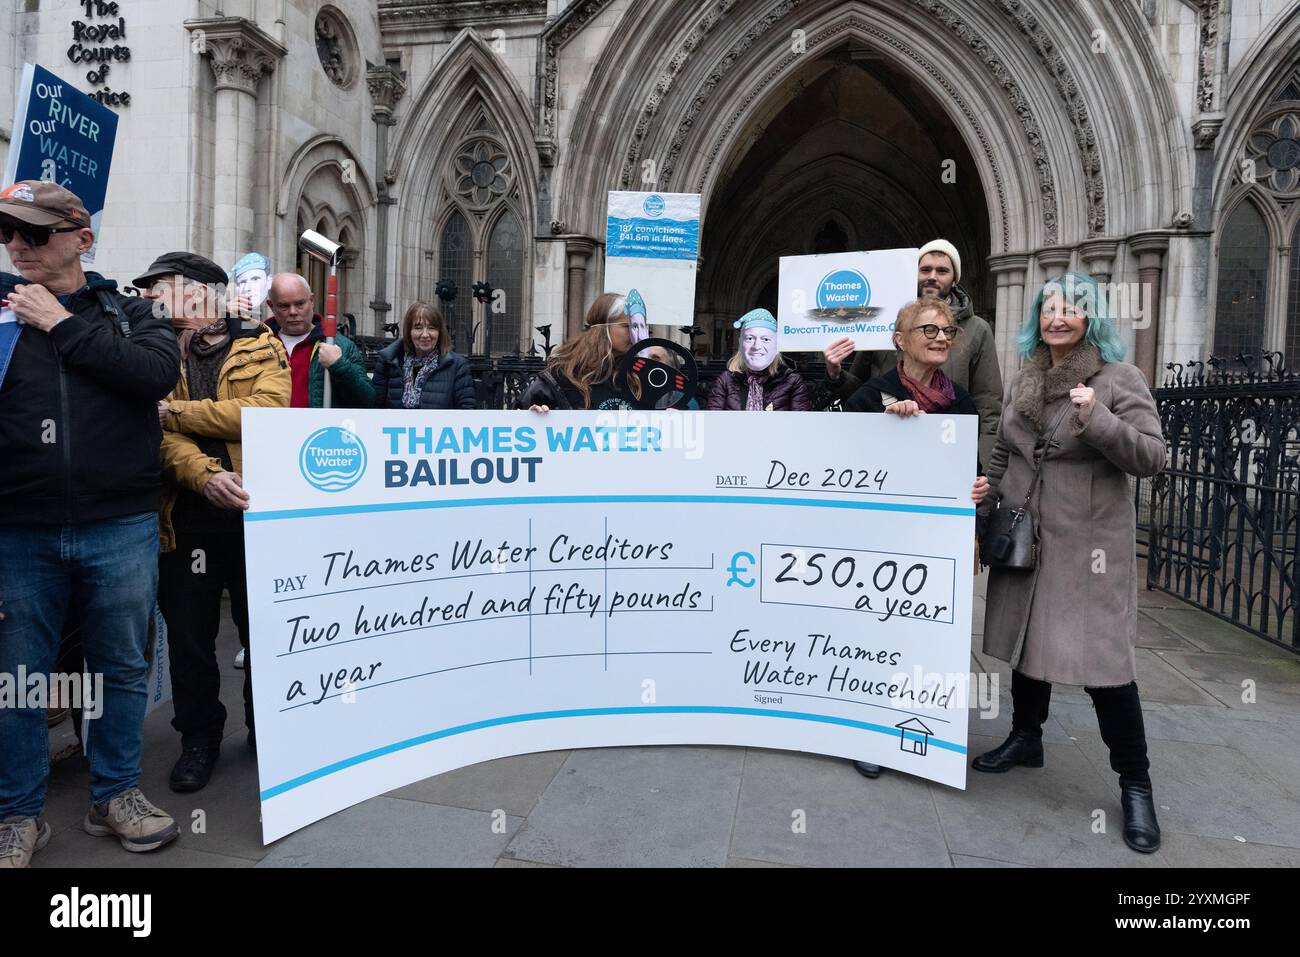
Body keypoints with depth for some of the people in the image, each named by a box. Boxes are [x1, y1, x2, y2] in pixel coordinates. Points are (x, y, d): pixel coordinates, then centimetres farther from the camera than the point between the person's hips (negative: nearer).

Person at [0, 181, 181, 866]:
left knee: (122, 667, 11)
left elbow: (159, 372, -14)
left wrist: (63, 326, -10)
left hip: (120, 527, 0)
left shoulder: (127, 312, 6)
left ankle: (116, 793, 28)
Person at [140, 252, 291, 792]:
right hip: (188, 518, 2)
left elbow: (267, 409, -15)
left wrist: (179, 412, -14)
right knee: (189, 636, 10)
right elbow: (162, 434, -5)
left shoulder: (261, 346, 3)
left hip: (258, 512, -2)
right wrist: (205, 474, -24)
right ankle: (199, 738, 30)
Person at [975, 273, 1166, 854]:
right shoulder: (1024, 381, 11)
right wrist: (980, 513, 10)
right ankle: (1026, 738, 35)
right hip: (1024, 533, 6)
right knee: (1026, 636, 15)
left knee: (1102, 656, -5)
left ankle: (1135, 783, 11)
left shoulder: (1118, 378, -5)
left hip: (1089, 540, -5)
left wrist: (1097, 420, -26)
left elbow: (1153, 458, -12)